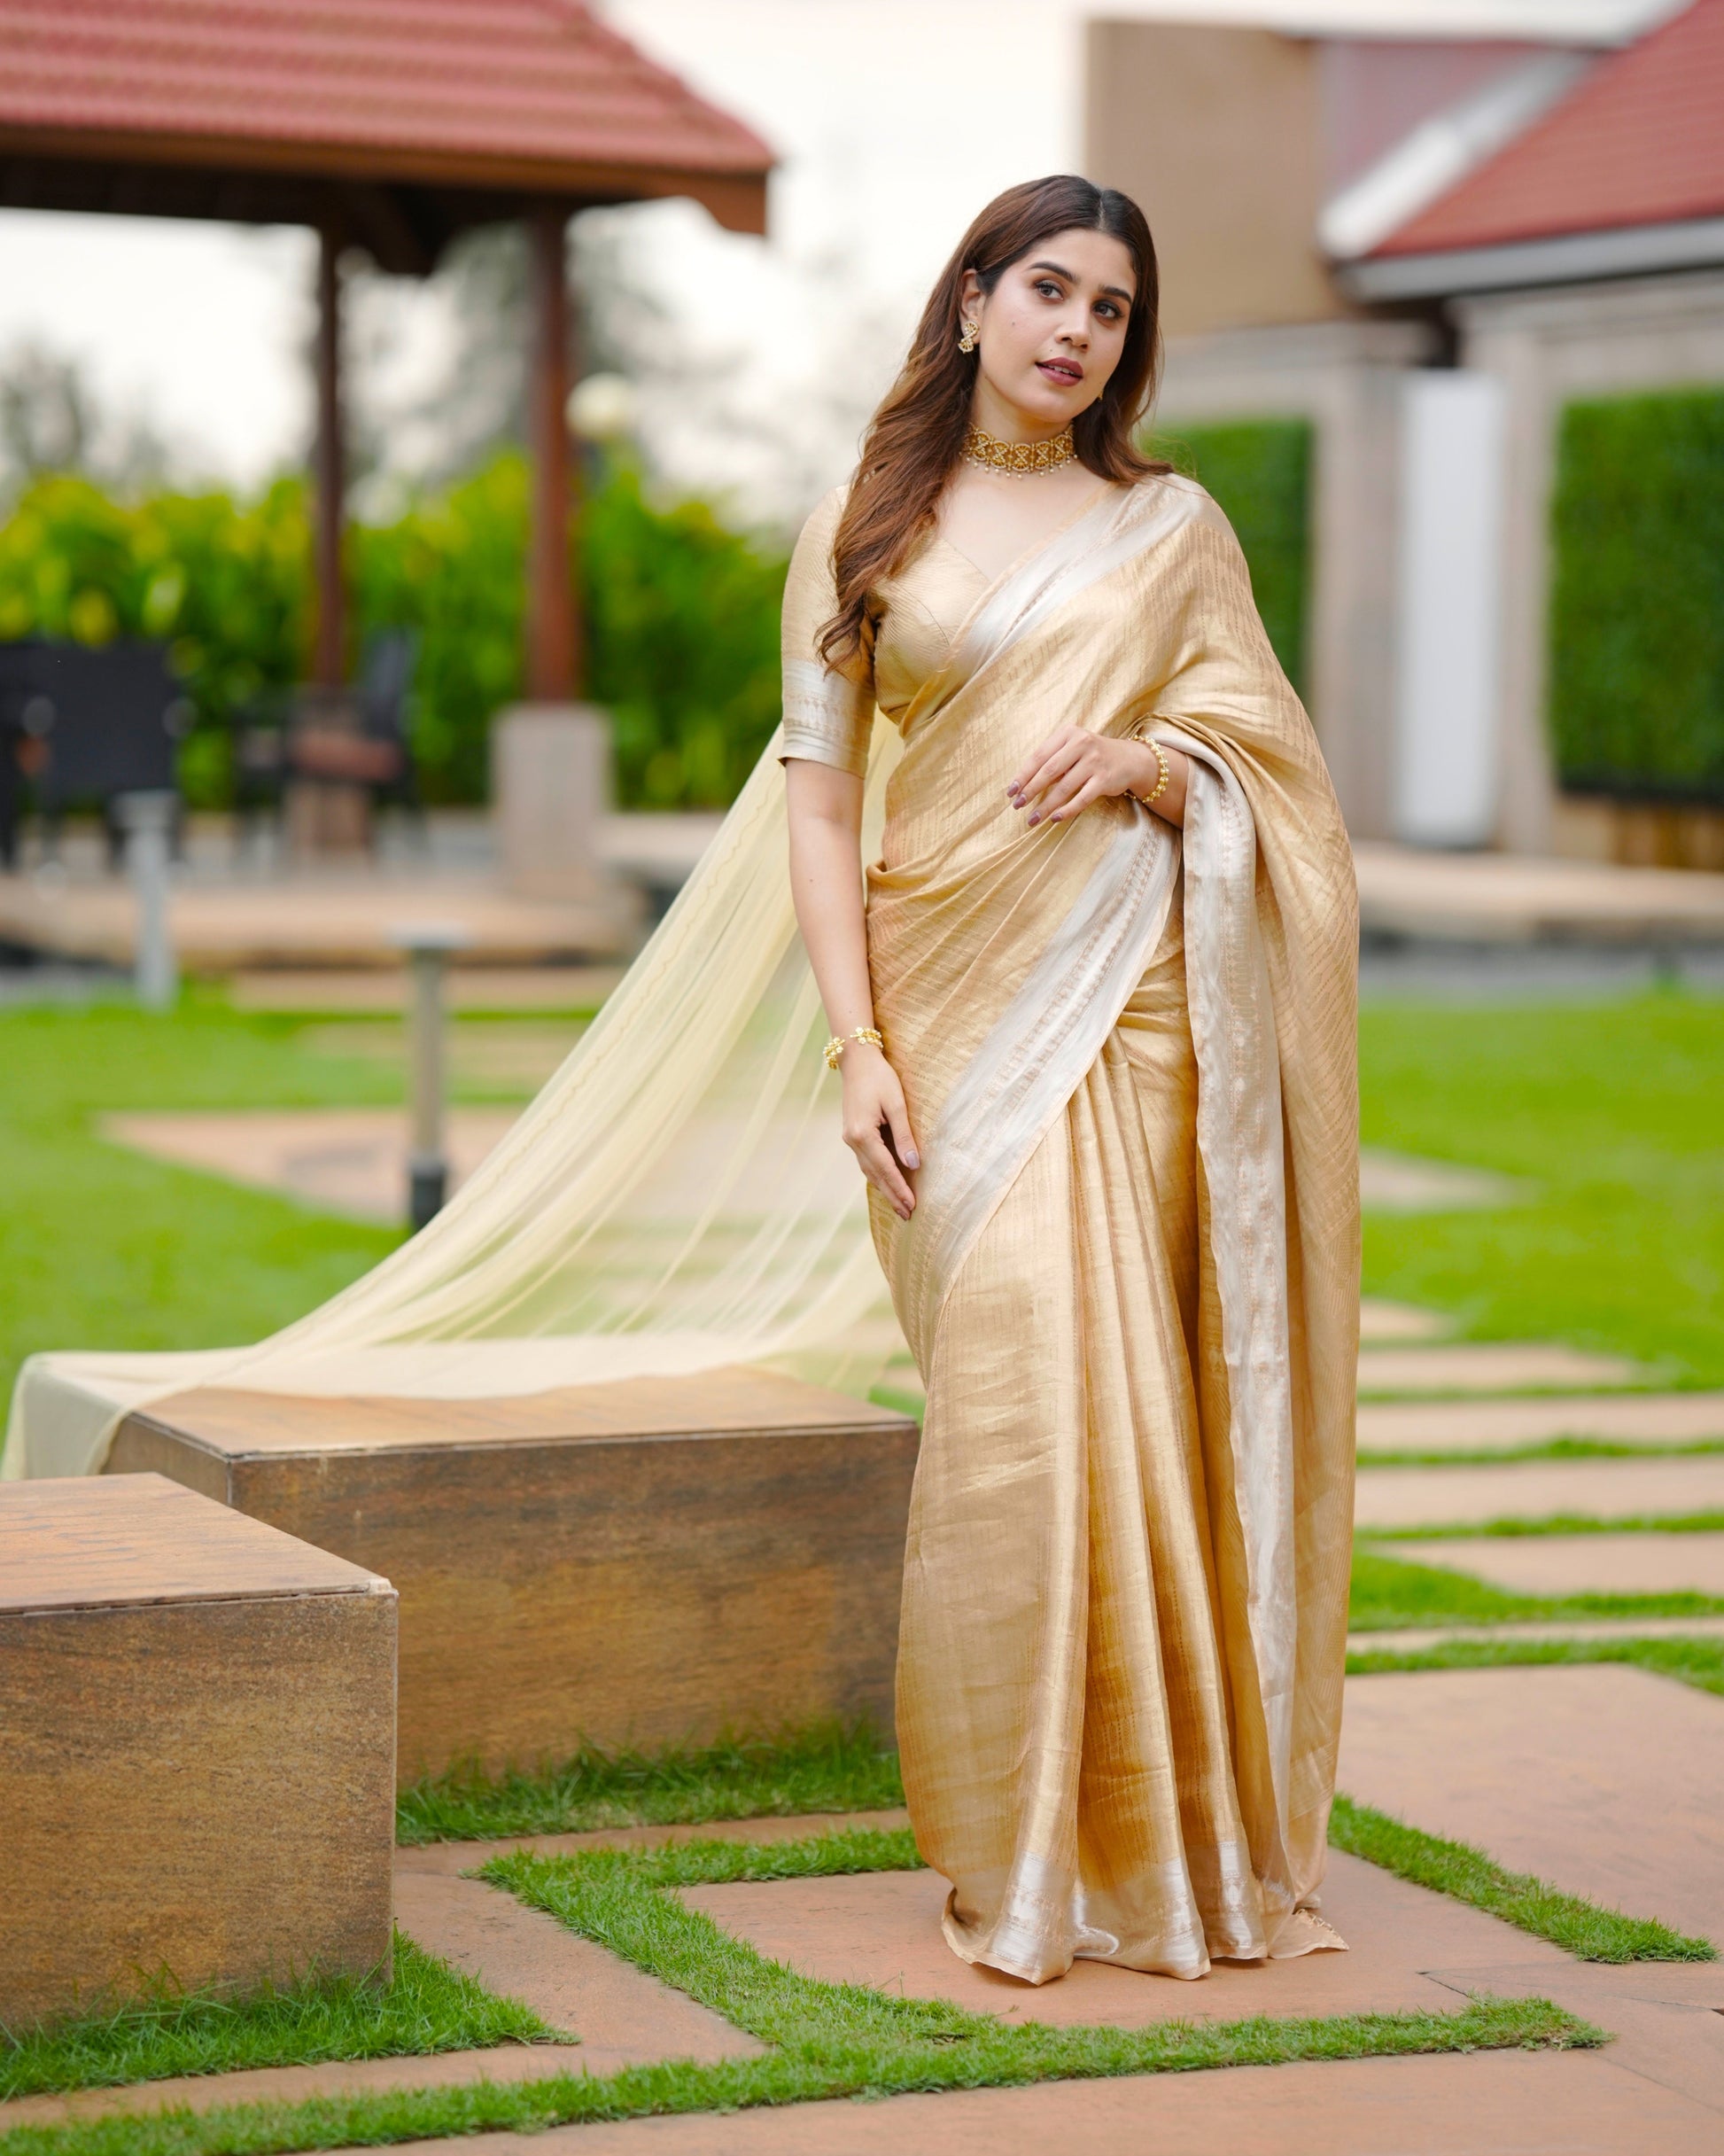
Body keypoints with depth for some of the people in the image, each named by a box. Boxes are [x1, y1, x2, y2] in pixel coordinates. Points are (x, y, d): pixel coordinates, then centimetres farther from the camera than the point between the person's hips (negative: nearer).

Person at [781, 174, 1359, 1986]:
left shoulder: (1173, 527, 12)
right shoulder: (861, 530, 9)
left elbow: (1272, 767, 10)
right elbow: (819, 800, 4)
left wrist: (1147, 760, -11)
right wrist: (859, 1045, -6)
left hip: (1133, 1000, 1)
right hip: (956, 995, -1)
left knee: (1112, 1405, -2)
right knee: (1015, 1396, -8)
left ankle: (1152, 1834, 10)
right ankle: (1025, 1852, 3)